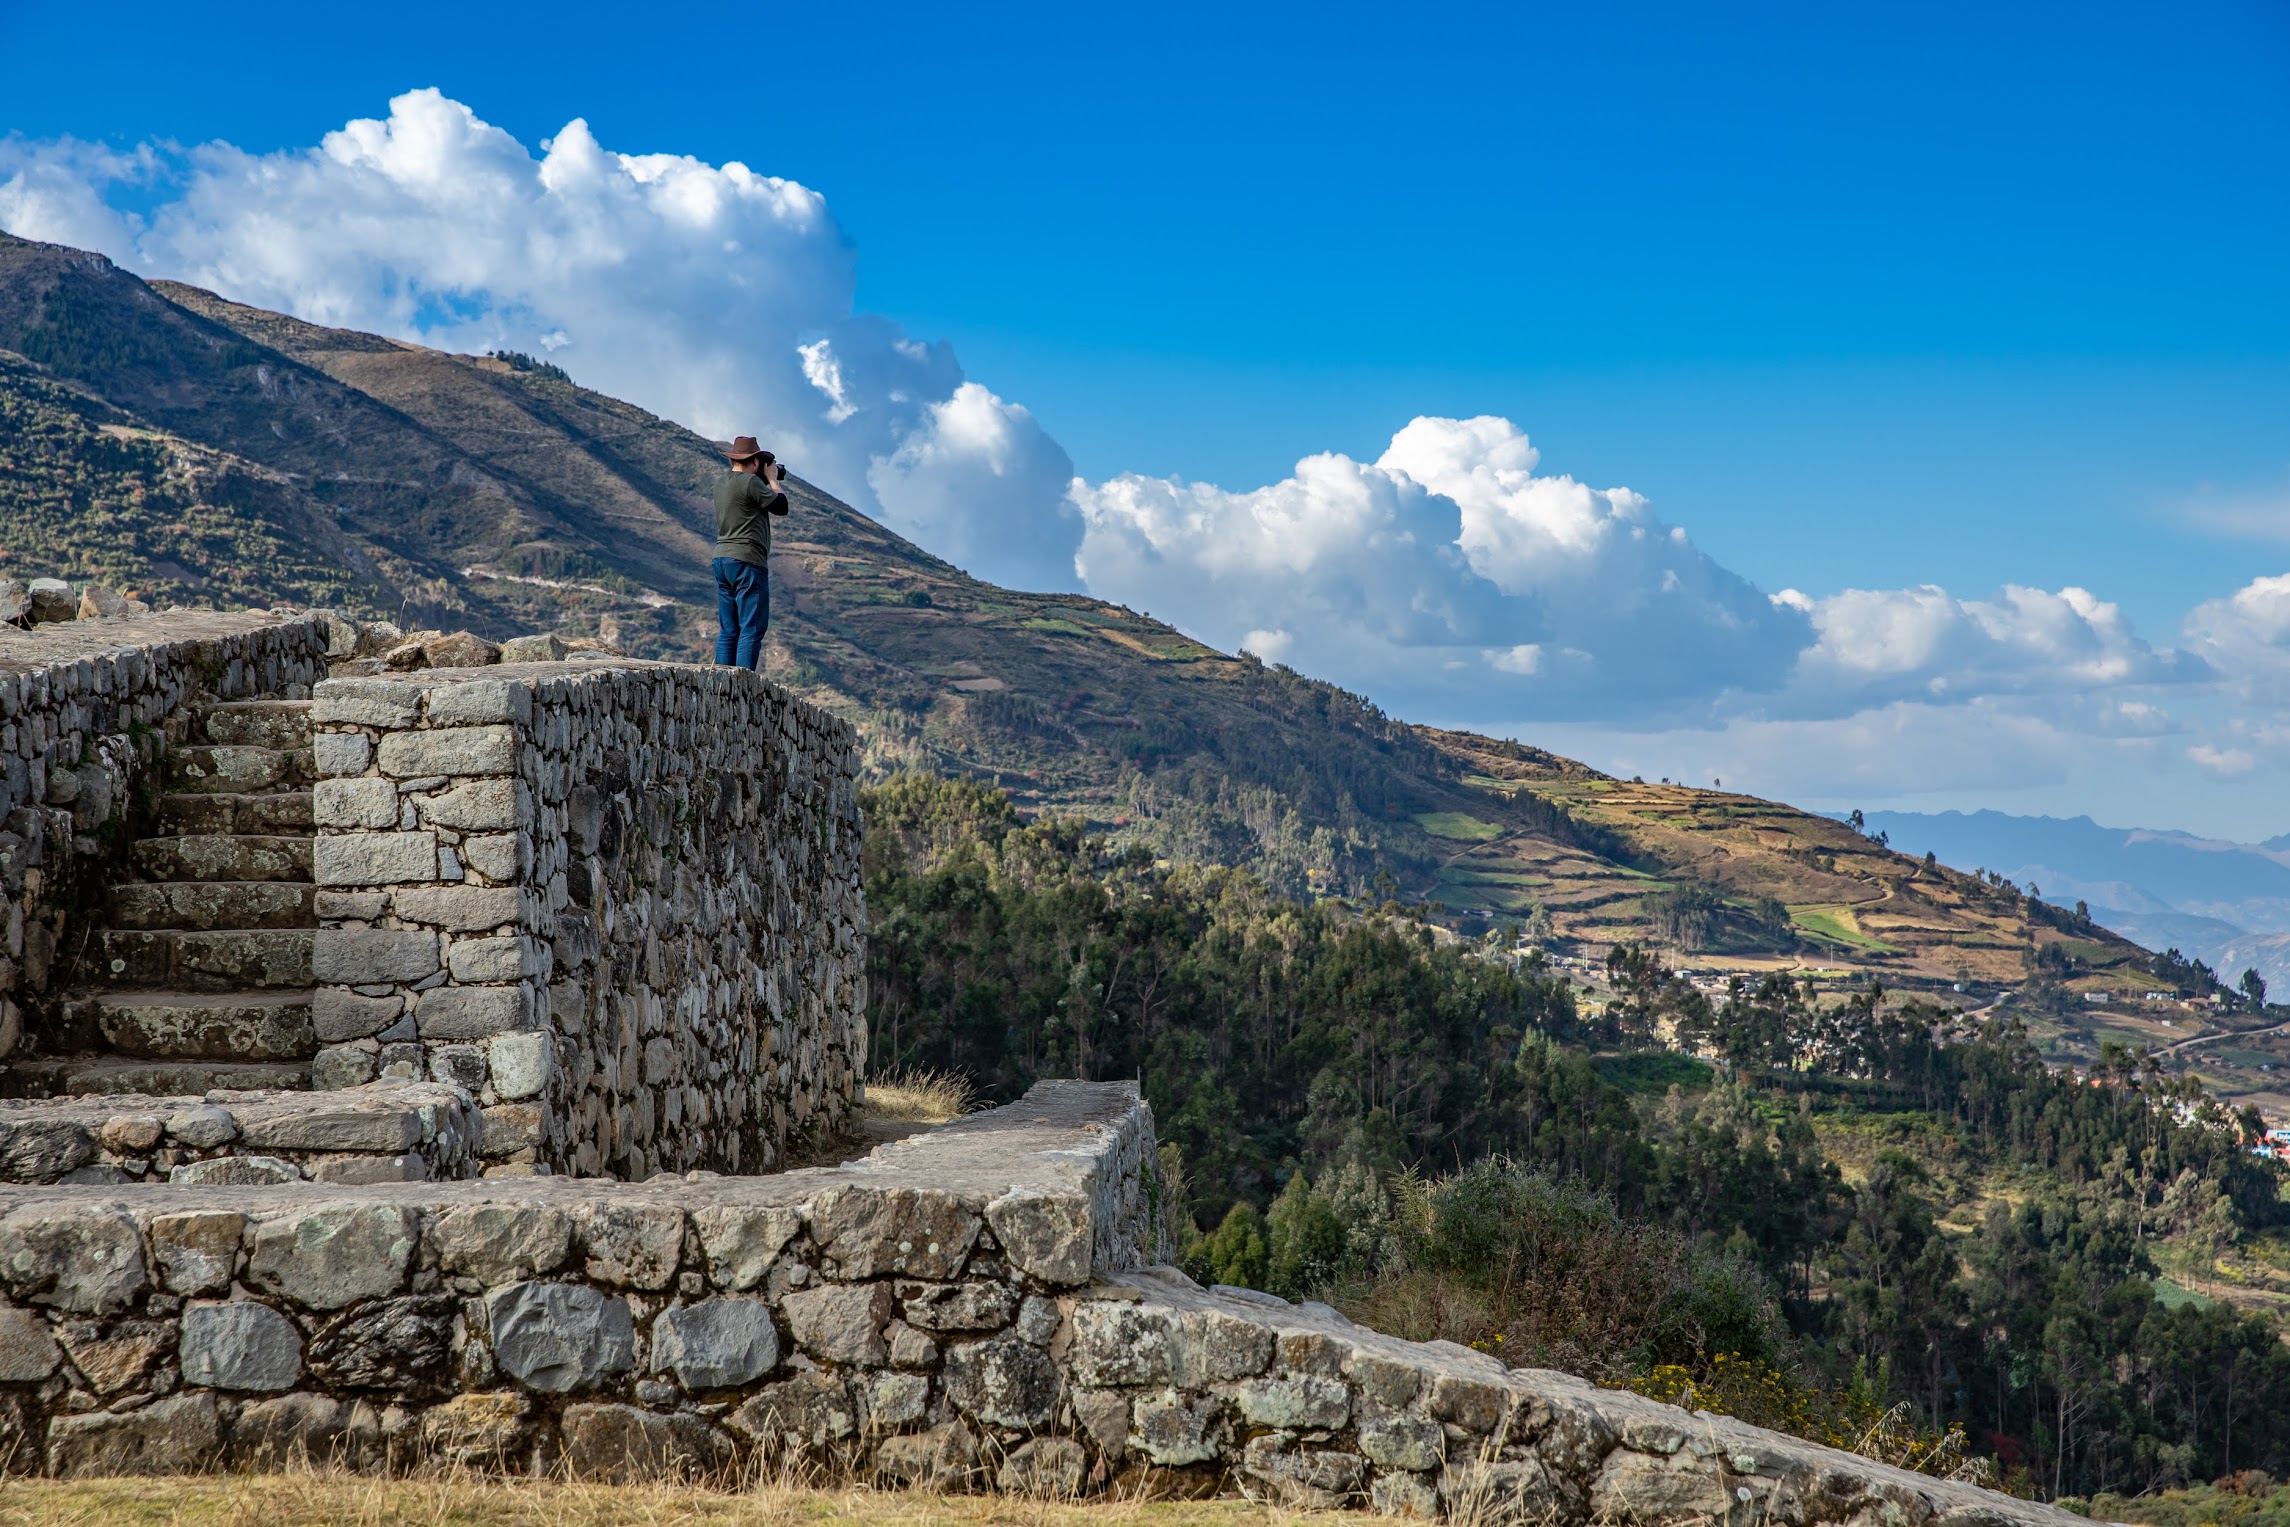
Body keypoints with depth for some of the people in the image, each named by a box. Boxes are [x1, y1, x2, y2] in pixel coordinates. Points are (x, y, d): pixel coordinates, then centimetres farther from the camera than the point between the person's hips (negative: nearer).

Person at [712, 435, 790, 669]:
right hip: (747, 561, -9)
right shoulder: (750, 482, -13)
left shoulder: (722, 483, 14)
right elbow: (781, 506, -6)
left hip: (722, 560, 9)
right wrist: (772, 479, 7)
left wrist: (766, 481, 20)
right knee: (752, 629, -7)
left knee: (728, 630, 10)